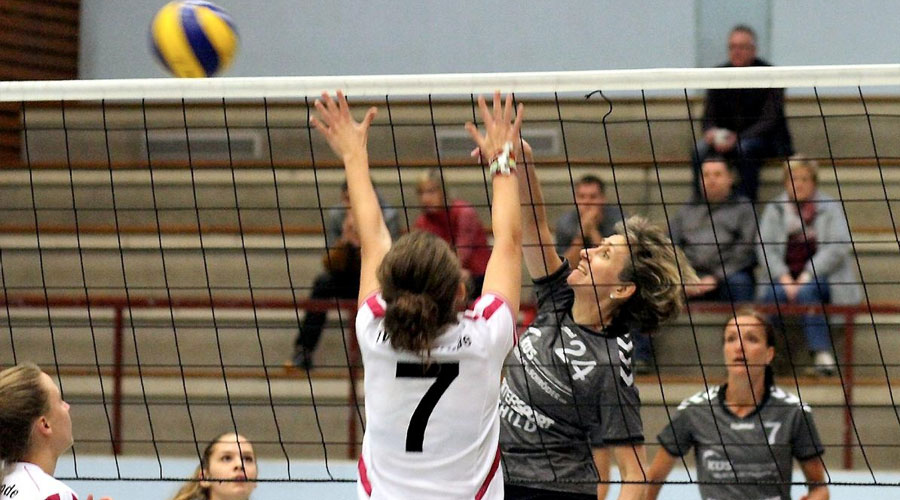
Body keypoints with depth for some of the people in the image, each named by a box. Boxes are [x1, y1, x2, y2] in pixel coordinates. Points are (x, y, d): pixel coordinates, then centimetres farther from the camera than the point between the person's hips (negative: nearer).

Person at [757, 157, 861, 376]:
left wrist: (807, 276, -17)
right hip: (785, 278, 2)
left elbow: (839, 247, -6)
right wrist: (784, 278, -13)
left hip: (821, 277, -2)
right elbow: (764, 248, 4)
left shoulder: (830, 207, 8)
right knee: (771, 294, -33)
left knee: (806, 291, -36)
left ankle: (822, 354, -38)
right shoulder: (774, 209, 15)